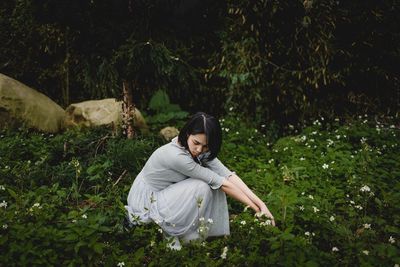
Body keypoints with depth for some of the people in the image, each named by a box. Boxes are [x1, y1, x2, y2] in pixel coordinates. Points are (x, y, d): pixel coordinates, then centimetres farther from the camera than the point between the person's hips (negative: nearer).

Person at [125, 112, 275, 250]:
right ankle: (171, 234, -7)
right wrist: (256, 209, -22)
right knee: (202, 187, -25)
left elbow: (228, 175, -18)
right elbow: (222, 183, -29)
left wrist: (260, 203, -27)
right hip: (146, 203, -7)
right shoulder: (177, 156, -34)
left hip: (165, 194, 7)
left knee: (213, 183, -10)